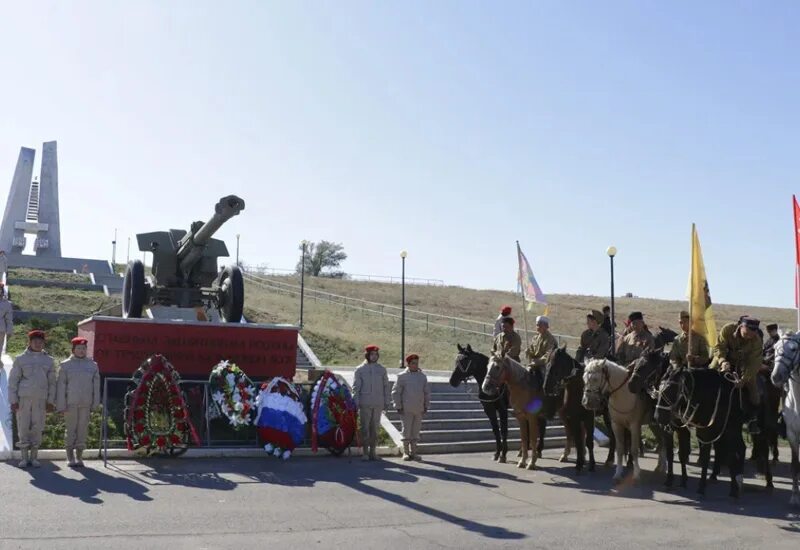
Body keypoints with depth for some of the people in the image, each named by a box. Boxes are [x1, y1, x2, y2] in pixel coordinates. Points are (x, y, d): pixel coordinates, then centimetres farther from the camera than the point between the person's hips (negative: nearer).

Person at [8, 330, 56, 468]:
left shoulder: (48, 360, 8)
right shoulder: (20, 359, 4)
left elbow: (52, 382, 9)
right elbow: (13, 380, 2)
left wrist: (51, 401, 4)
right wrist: (13, 400, -4)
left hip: (40, 399, 1)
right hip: (23, 398, -1)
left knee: (37, 428, 3)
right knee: (23, 428, 1)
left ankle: (34, 457, 12)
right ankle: (24, 458, 9)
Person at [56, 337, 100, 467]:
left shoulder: (92, 365, 10)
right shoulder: (65, 365, 4)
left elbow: (96, 386, 9)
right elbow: (60, 386, 0)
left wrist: (95, 404, 3)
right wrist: (61, 406, -6)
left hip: (86, 403, 2)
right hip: (70, 403, -2)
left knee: (82, 429, 4)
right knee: (71, 429, 1)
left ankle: (79, 456, 12)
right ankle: (70, 457, 10)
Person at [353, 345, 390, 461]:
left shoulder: (382, 369, 8)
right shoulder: (360, 369, 1)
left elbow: (386, 386, 10)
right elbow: (356, 388, 1)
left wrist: (387, 402, 5)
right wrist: (356, 404, -5)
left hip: (378, 404, 2)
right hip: (365, 403, -2)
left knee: (374, 428, 5)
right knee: (365, 428, -2)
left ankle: (372, 451, 12)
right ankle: (365, 453, 3)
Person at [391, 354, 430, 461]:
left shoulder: (422, 376, 9)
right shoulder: (402, 376, -2)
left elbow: (427, 392, 15)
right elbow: (395, 392, -3)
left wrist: (426, 406, 9)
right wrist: (398, 406, -8)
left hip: (419, 409, 4)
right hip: (406, 409, -4)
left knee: (416, 430, 8)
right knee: (406, 430, 0)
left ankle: (413, 452, 16)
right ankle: (405, 452, 8)